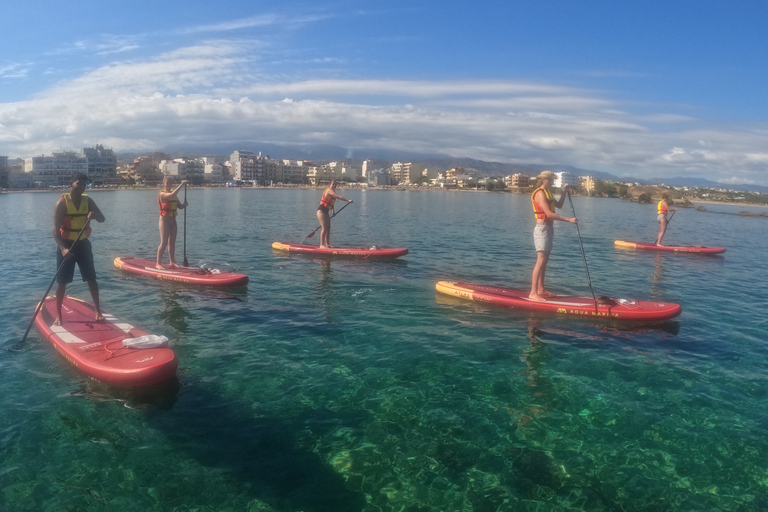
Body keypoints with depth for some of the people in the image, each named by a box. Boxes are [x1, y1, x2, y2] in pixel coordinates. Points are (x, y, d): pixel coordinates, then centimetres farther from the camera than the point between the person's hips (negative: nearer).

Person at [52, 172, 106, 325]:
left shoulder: (87, 201, 0)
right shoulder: (62, 203, -14)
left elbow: (102, 219, -2)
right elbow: (56, 229, -21)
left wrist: (94, 215, -28)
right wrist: (63, 248, -35)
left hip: (83, 244, 4)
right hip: (66, 245, -4)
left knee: (91, 278, 7)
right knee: (62, 281, 2)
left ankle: (98, 311, 16)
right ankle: (58, 315, 12)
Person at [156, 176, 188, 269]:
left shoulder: (173, 194, 13)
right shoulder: (162, 194, -10)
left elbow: (180, 206, 13)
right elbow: (172, 195, -31)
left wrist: (184, 204, -10)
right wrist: (181, 184, -28)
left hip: (173, 220, 7)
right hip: (164, 219, -7)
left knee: (172, 242, 9)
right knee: (164, 242, -9)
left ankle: (172, 262, 15)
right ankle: (158, 263, -4)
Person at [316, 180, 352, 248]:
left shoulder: (333, 192, 15)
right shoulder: (329, 191, -16)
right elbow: (339, 197, -25)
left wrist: (333, 210, 9)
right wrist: (348, 200, -25)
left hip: (326, 212, 10)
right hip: (321, 211, -10)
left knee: (328, 228, 11)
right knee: (324, 228, -12)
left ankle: (327, 244, 18)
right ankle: (322, 245, -9)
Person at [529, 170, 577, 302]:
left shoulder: (547, 193, 17)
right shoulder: (540, 194, -14)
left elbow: (559, 205, 24)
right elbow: (549, 214, -23)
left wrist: (564, 192, 12)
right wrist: (568, 219, -23)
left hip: (548, 229, 10)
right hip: (542, 229, -10)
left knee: (544, 261, 13)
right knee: (540, 261, -12)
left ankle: (541, 289, 20)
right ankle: (533, 293, -12)